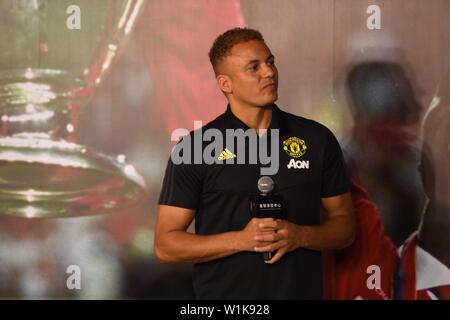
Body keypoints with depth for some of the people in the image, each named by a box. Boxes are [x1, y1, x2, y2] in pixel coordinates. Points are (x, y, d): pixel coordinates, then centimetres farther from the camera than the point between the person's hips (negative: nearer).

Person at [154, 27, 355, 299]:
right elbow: (165, 245, -8)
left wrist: (300, 236, -15)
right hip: (223, 293, -2)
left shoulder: (317, 139, -1)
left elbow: (345, 226, 4)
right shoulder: (195, 147, -7)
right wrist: (242, 240, -20)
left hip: (302, 291, 2)